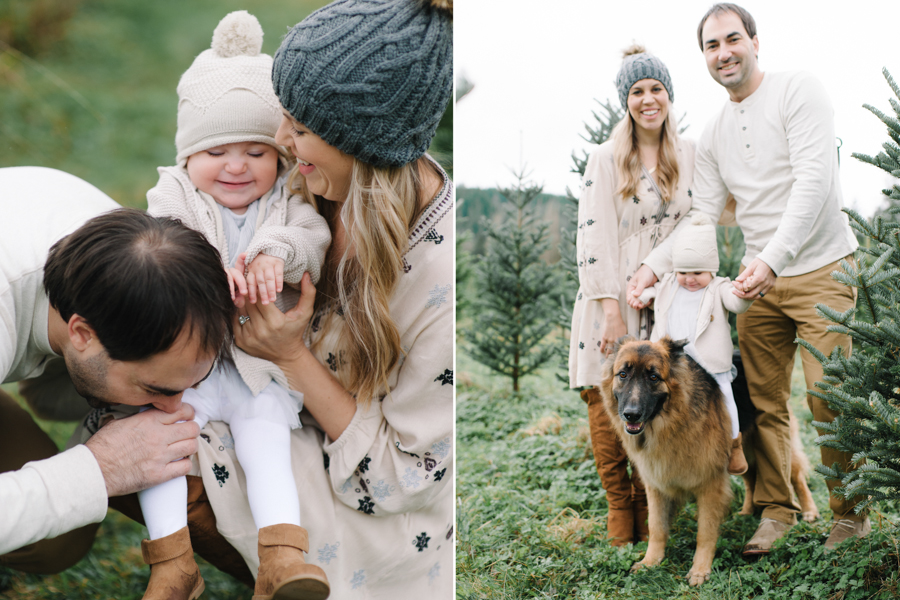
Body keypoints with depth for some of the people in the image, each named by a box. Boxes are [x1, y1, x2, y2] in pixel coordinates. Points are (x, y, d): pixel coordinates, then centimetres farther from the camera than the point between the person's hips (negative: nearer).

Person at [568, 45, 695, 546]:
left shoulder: (689, 155, 8)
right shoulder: (606, 159, -3)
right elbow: (594, 236, -9)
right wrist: (612, 309, -15)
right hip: (614, 299, -2)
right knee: (607, 413, -6)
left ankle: (649, 520, 12)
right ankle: (621, 514, 12)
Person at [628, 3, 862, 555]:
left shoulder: (798, 90, -7)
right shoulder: (713, 135, 13)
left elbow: (814, 179, -18)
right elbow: (705, 216, 13)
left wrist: (773, 258, -28)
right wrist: (654, 266, -3)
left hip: (821, 271, -6)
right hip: (761, 281, 6)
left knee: (832, 403, -5)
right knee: (764, 402, 4)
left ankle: (851, 518, 10)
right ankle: (777, 511, 15)